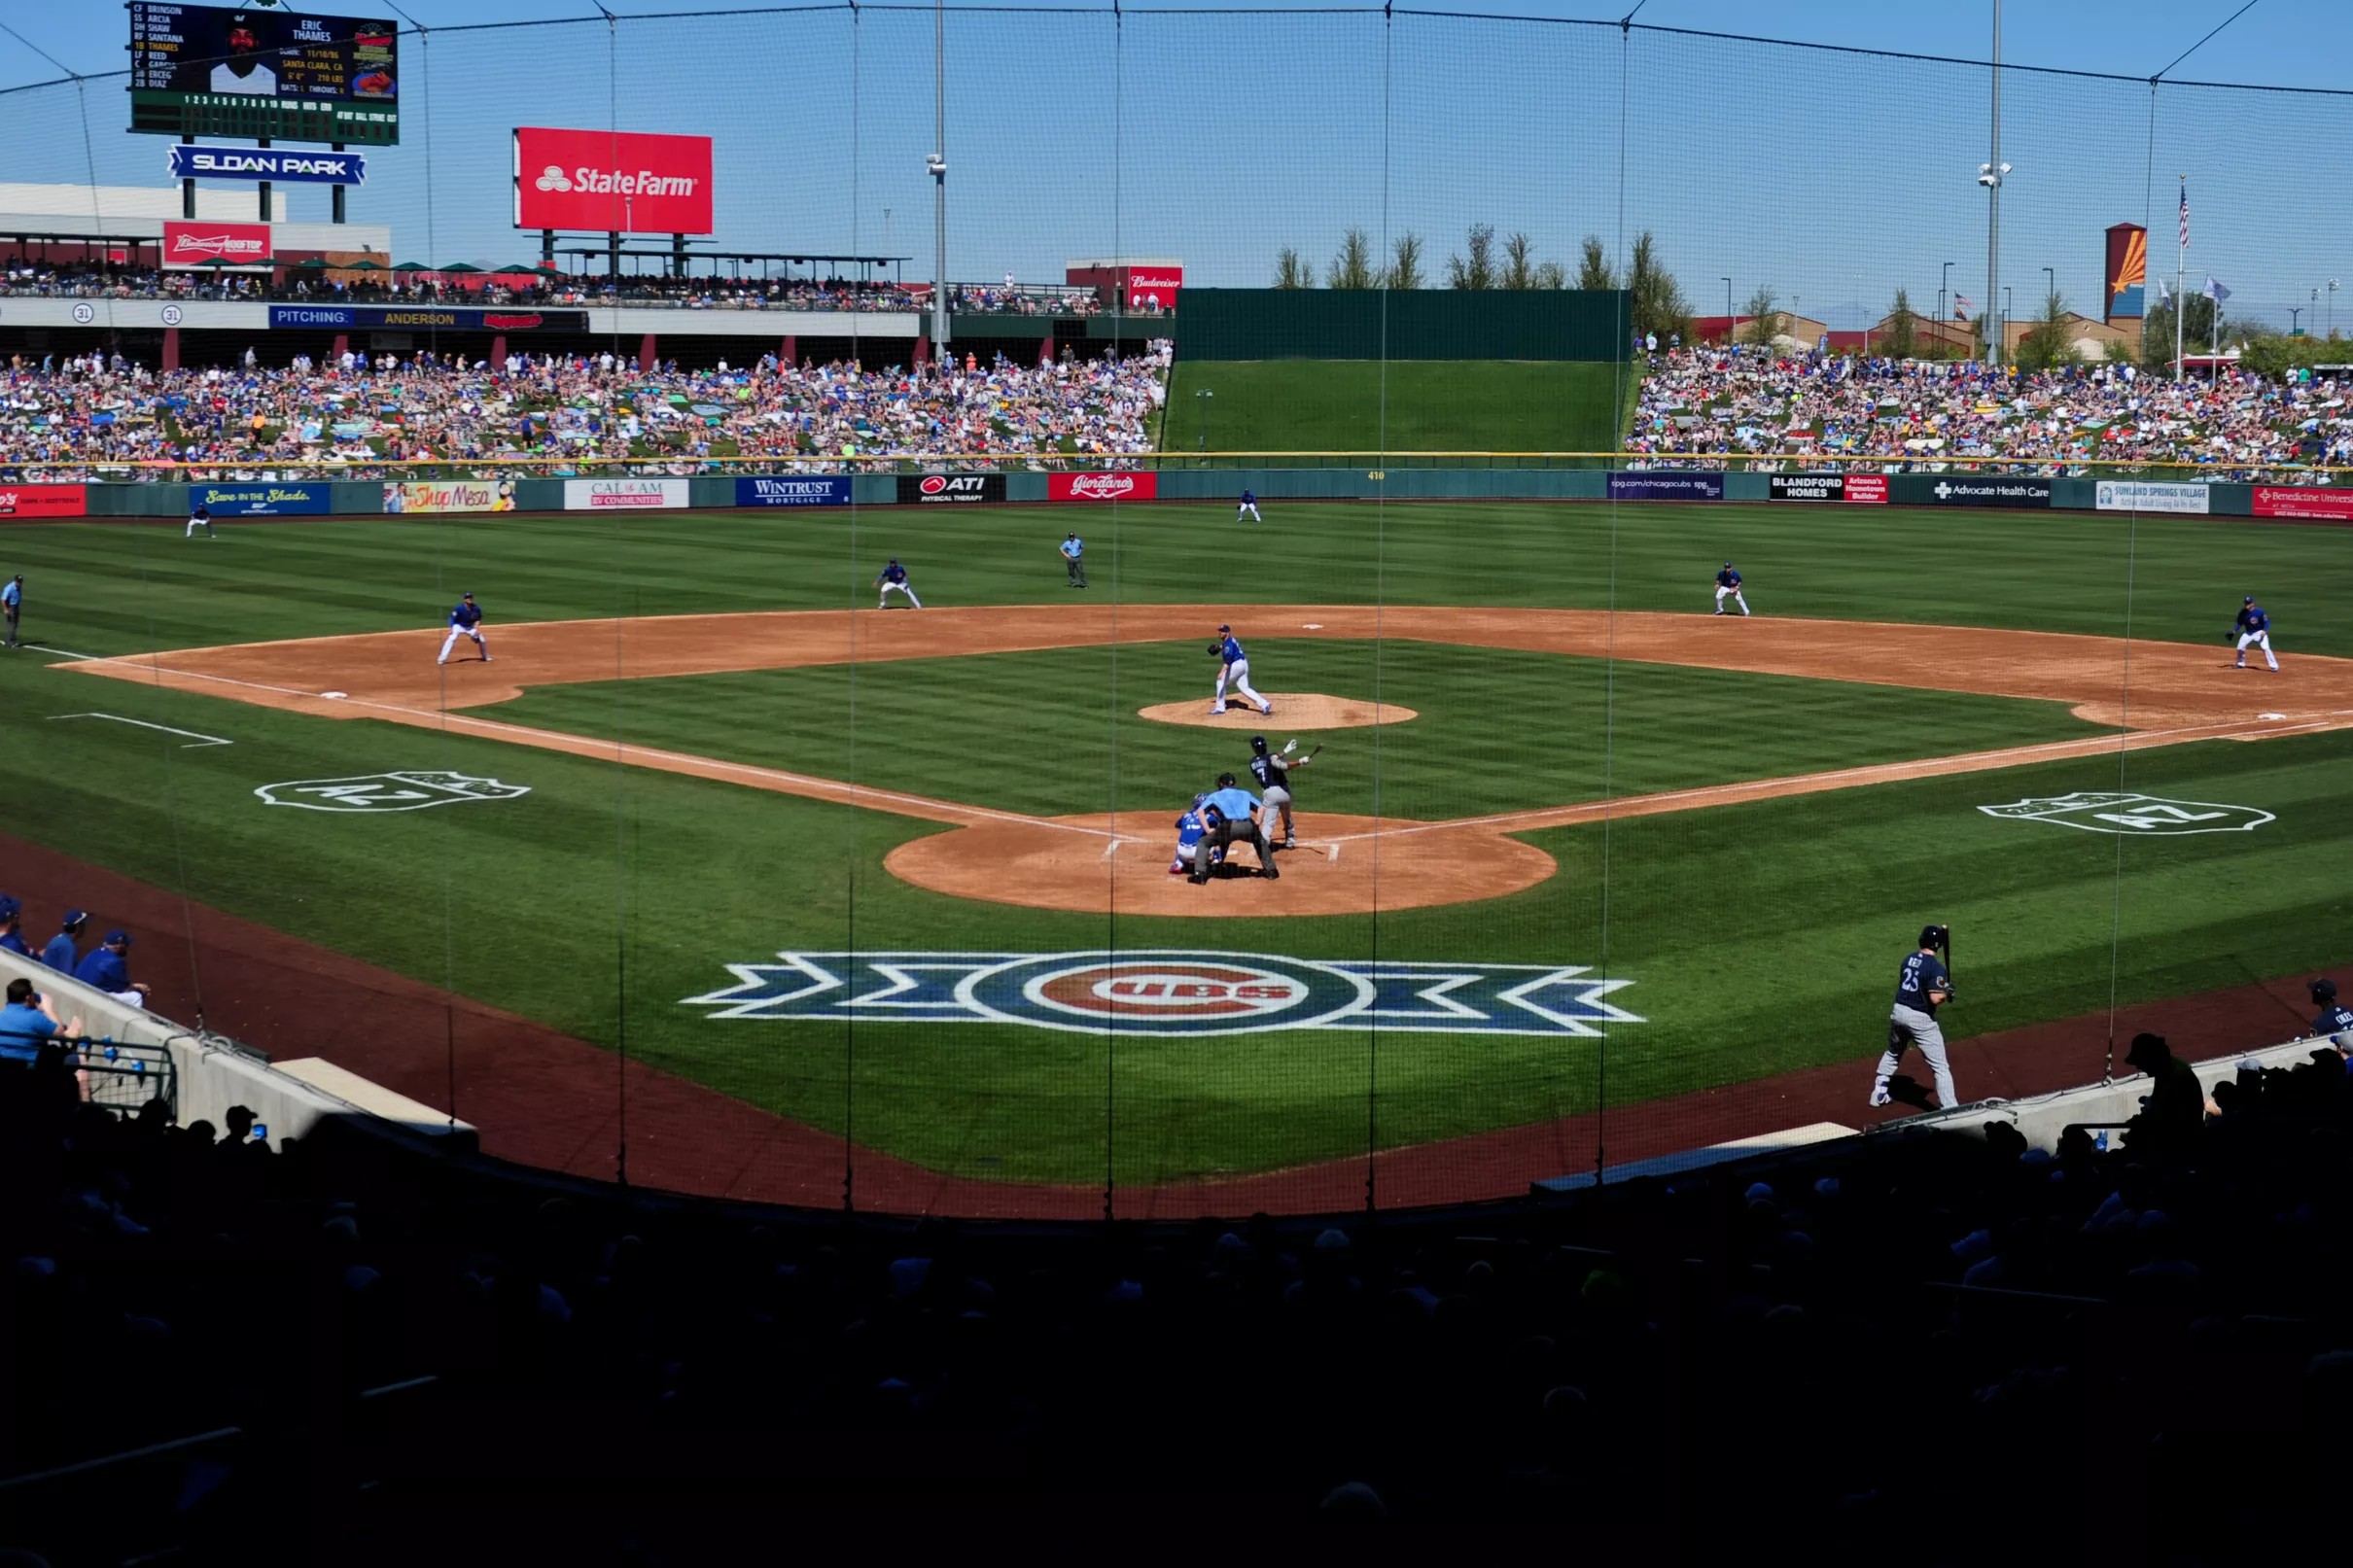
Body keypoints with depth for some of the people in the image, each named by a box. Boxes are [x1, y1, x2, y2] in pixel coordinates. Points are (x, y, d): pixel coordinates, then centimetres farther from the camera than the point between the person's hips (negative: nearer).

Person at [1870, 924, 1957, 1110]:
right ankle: (1950, 1110, -6)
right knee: (1941, 1067, -1)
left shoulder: (1909, 958, 5)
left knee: (1893, 1053, 30)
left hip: (1898, 1011, 7)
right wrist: (1947, 992, -3)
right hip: (1920, 1018, -7)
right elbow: (1935, 998, -24)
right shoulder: (1935, 967, -17)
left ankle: (1879, 1093, 36)